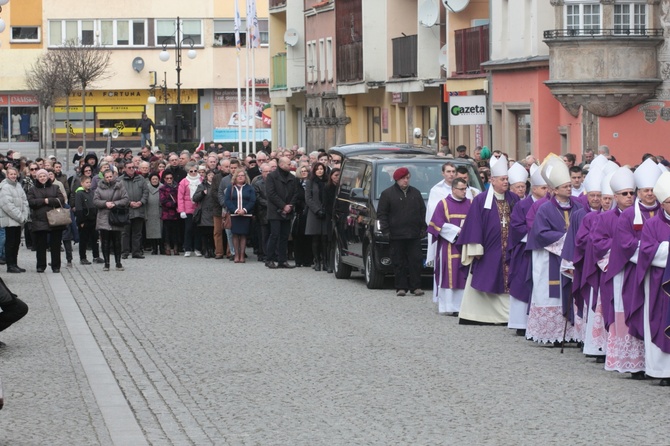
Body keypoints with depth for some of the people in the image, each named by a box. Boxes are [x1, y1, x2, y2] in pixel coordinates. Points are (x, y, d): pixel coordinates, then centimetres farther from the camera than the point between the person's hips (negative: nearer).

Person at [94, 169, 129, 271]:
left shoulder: (120, 187, 3)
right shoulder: (100, 188, 6)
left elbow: (126, 200, -2)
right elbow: (95, 200, 0)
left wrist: (115, 203, -15)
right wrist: (105, 203, -16)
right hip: (103, 219, 1)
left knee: (117, 242, 4)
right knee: (105, 242, 2)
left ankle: (118, 263, 14)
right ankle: (106, 263, 8)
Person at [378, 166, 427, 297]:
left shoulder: (415, 193, 14)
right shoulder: (387, 193, 3)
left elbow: (423, 211, 18)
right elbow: (381, 213, 2)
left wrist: (423, 228, 8)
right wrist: (385, 230, -7)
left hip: (414, 235, 3)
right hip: (396, 236, -3)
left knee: (415, 261, -1)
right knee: (399, 262, 0)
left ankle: (415, 287, 2)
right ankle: (401, 288, 3)